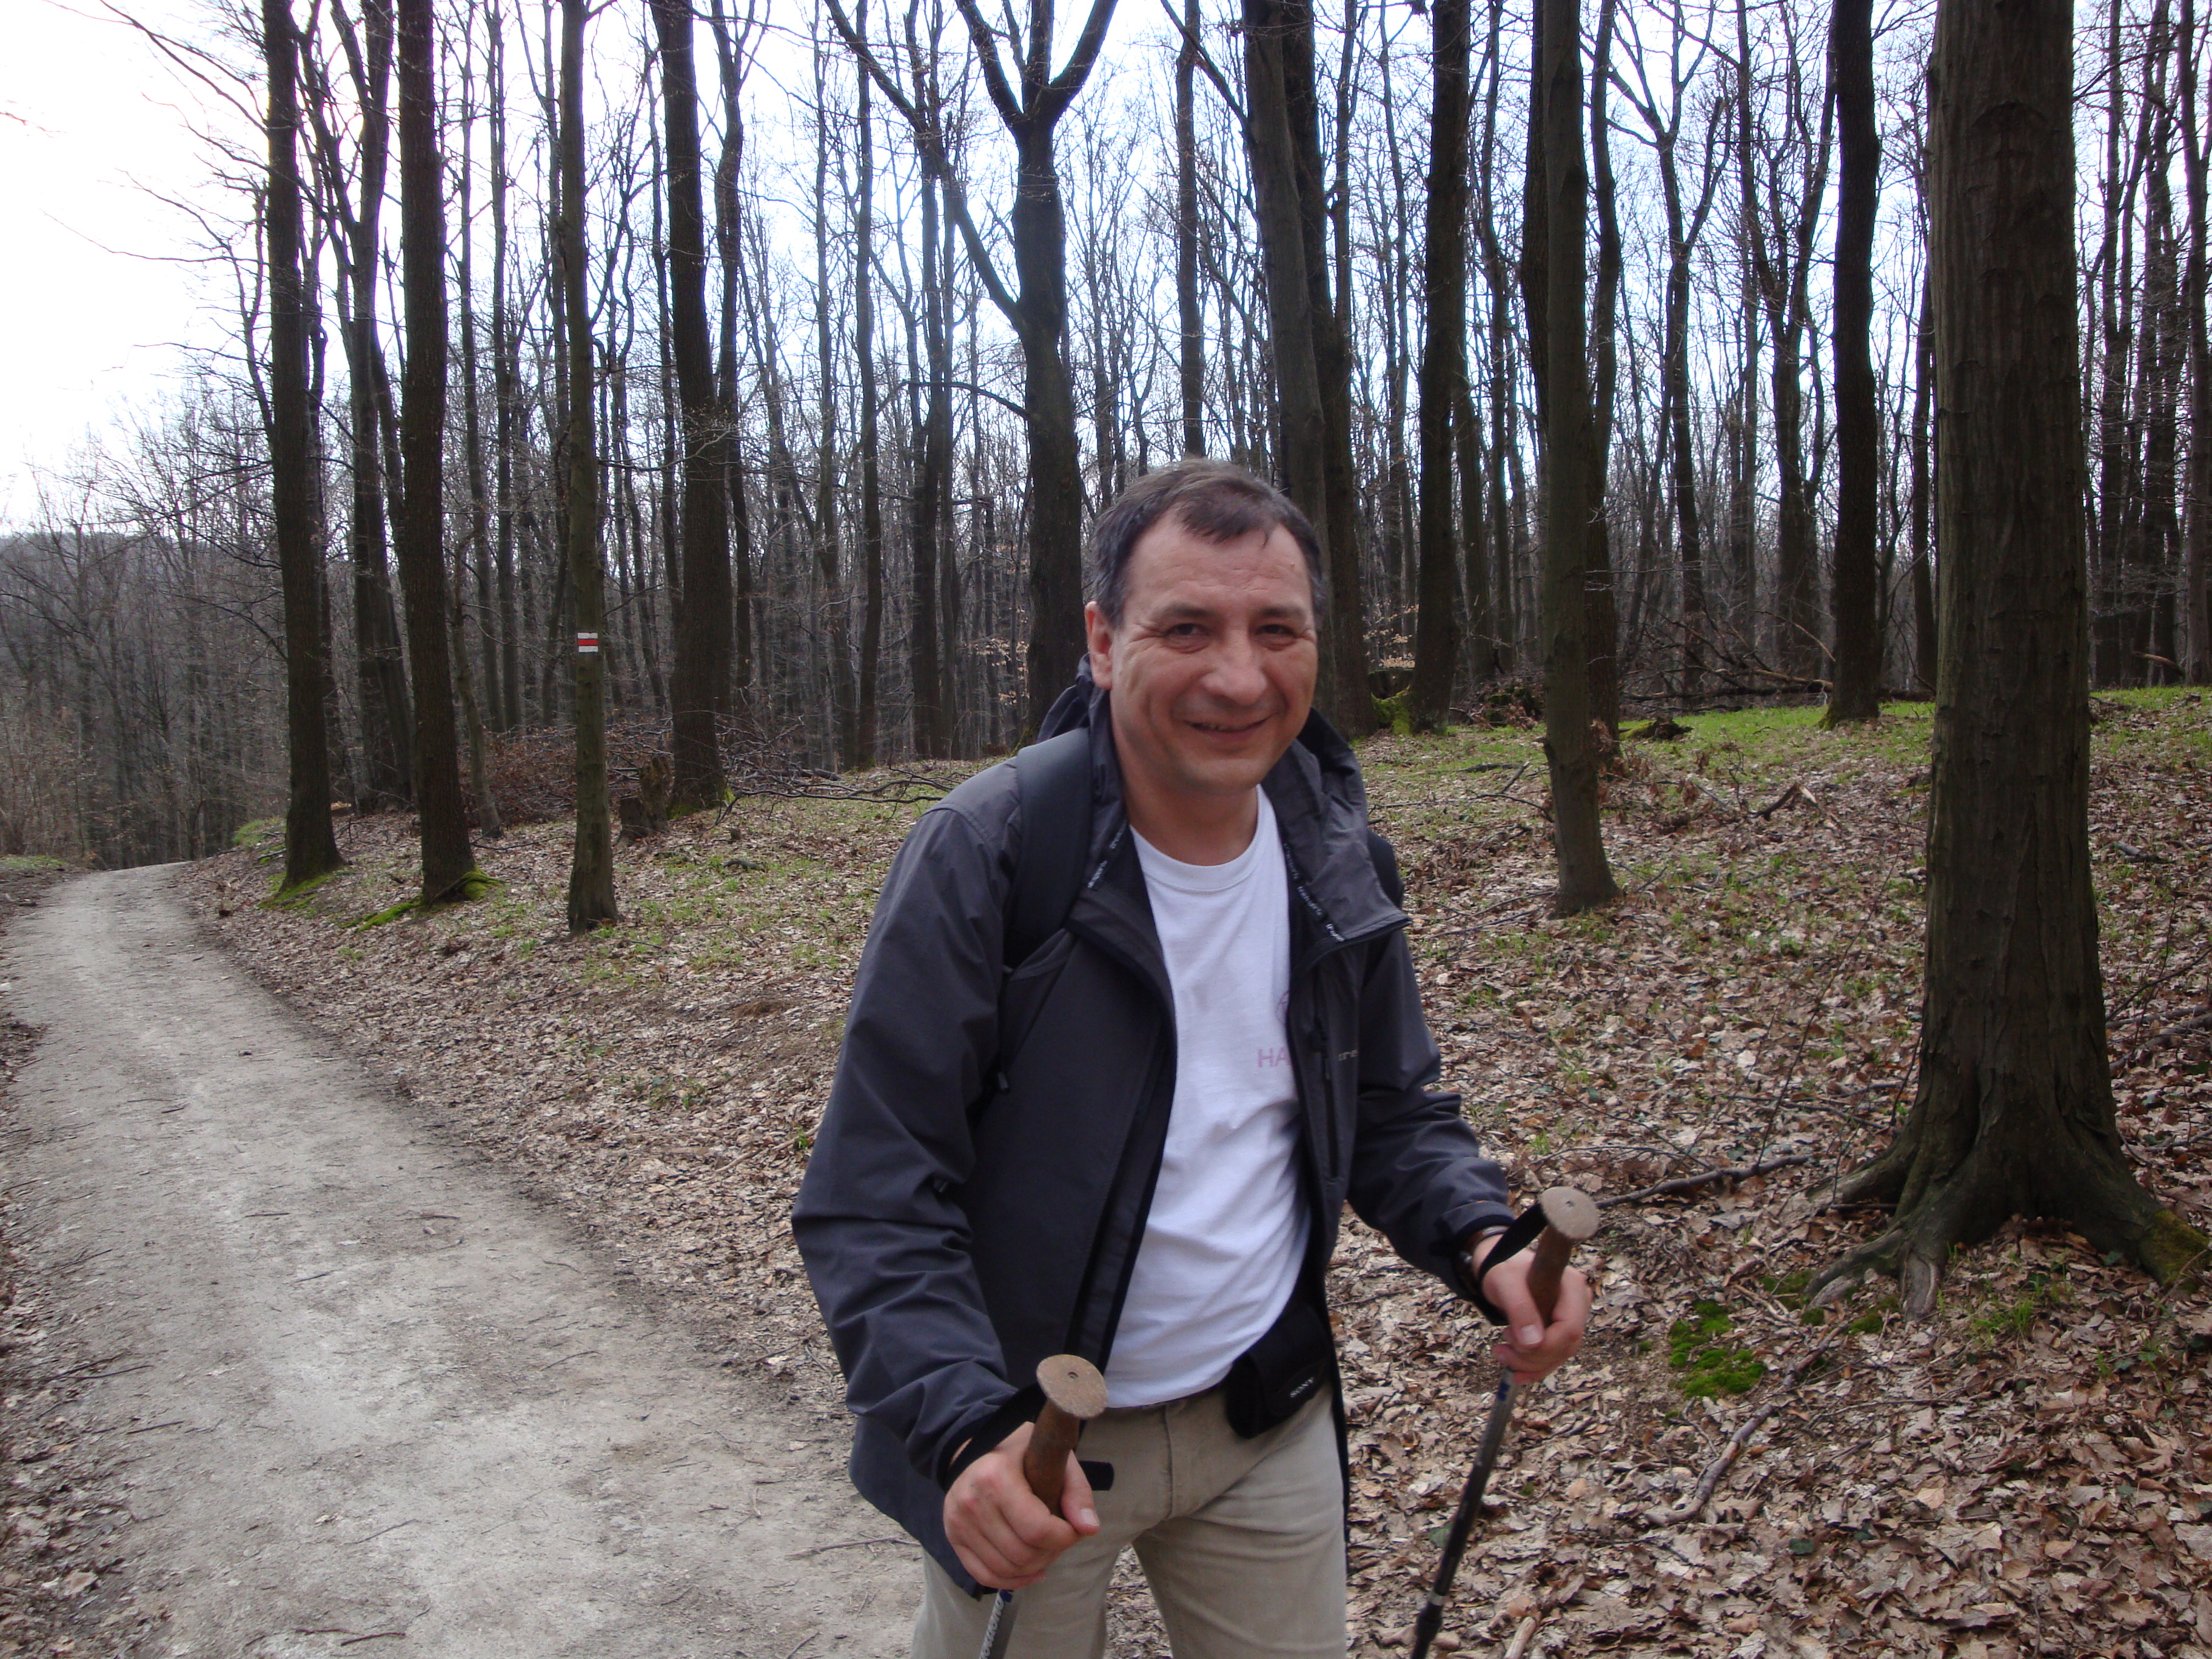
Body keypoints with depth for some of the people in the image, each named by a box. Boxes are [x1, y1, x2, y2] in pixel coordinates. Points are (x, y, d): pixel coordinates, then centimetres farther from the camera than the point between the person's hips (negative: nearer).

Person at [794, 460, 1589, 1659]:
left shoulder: (1336, 859, -4)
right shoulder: (981, 855, -21)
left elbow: (1394, 1111, 8)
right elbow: (871, 1200, -20)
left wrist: (1482, 1240, -12)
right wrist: (969, 1429, -34)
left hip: (1272, 1418, 4)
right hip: (1027, 1442, -4)